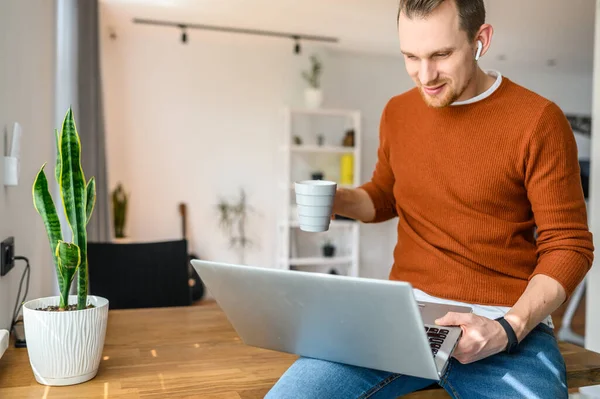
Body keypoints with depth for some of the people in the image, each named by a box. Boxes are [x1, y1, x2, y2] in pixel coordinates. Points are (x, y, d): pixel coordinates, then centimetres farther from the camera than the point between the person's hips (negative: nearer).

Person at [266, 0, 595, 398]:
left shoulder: (538, 120, -6)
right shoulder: (398, 112, 8)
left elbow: (569, 246, -3)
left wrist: (509, 329, -17)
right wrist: (335, 200, 3)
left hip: (510, 321, -2)